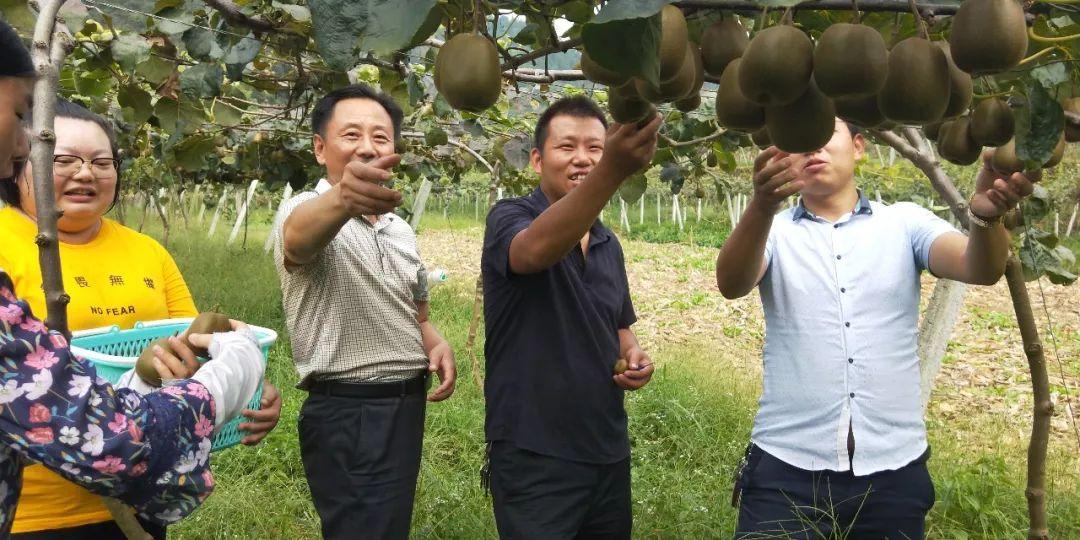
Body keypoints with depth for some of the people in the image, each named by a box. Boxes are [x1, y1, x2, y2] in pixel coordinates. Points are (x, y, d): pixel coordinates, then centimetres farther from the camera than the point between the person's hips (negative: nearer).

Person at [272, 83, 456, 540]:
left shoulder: (400, 229, 12)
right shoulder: (305, 212, -13)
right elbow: (300, 233, -39)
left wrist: (436, 343, 0)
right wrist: (342, 198, -62)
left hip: (407, 407, 8)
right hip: (348, 415, -8)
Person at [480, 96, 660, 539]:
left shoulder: (609, 244, 11)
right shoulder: (510, 218, -10)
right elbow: (538, 249, -34)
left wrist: (635, 356, -1)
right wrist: (614, 171, -49)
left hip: (608, 452, 7)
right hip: (534, 457, -7)